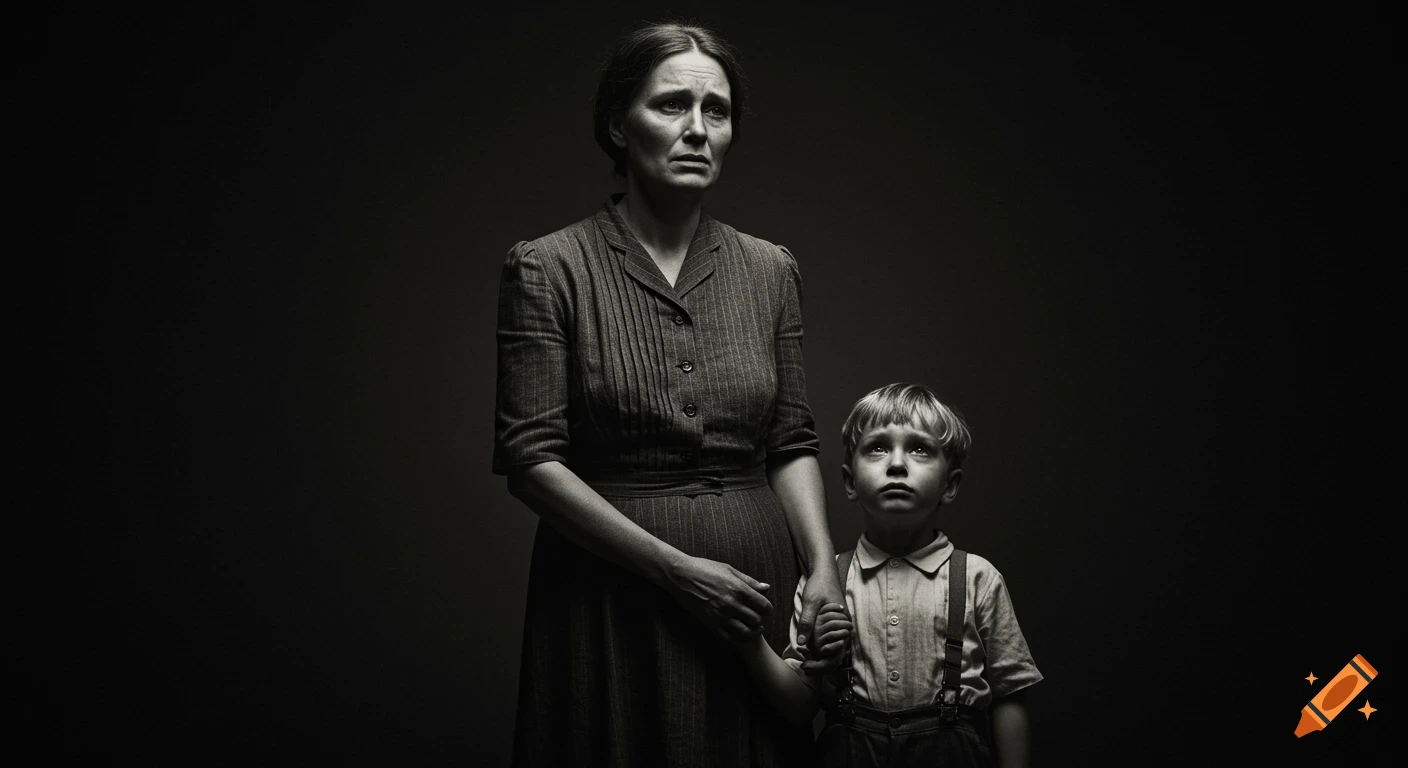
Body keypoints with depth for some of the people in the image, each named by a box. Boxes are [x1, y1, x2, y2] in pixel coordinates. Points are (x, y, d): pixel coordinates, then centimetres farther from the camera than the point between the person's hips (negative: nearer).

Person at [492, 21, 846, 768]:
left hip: (753, 583, 4)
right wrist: (673, 567, -15)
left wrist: (823, 565, -6)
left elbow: (791, 444, 10)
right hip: (610, 594, -3)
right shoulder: (548, 269, -5)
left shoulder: (770, 270, 7)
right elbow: (530, 457, -10)